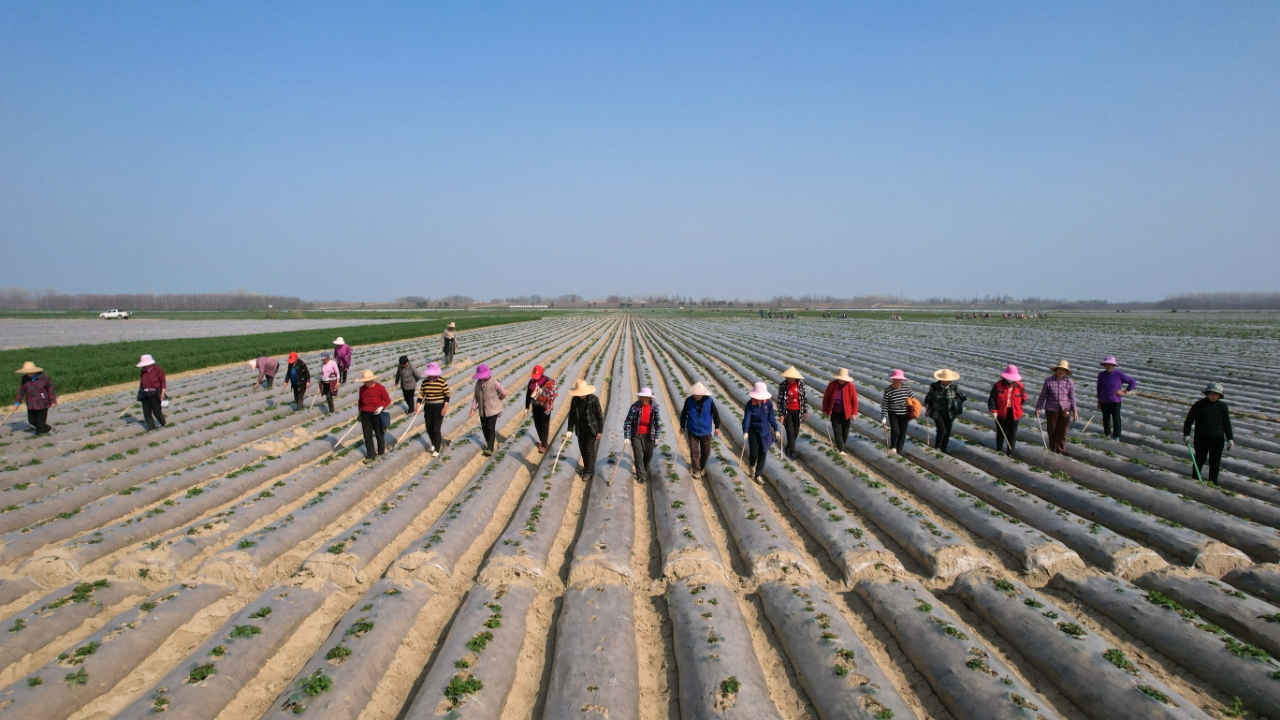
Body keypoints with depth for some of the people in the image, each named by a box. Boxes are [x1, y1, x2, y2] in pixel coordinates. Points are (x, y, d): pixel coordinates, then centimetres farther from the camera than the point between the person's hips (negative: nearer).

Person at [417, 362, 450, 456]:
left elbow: (447, 395, -8)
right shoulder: (425, 381, 0)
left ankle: (437, 450, 4)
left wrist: (445, 407, -15)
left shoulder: (442, 382, -13)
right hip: (428, 408, 5)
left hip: (439, 408, -5)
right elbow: (421, 394, 4)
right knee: (429, 428, 12)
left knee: (436, 429, -7)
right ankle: (434, 444, 38)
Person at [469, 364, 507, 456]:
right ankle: (489, 443, 34)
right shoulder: (478, 382, 0)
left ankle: (490, 449, -10)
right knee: (484, 428, 13)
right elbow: (475, 396, 4)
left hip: (493, 409, -6)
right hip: (482, 410, 6)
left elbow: (504, 393, -12)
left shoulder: (494, 383, -18)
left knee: (490, 428, -9)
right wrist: (473, 407, -4)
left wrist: (496, 400, 3)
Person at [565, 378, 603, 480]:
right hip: (580, 428, 5)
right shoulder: (575, 400, -7)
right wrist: (569, 429, 0)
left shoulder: (594, 399, -19)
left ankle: (589, 471, 11)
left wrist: (600, 431, -10)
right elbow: (572, 415, 3)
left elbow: (600, 415, -12)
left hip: (592, 428, -5)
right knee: (582, 448, 13)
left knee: (589, 449, -1)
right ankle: (586, 467, 30)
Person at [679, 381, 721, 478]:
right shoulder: (689, 400, -12)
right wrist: (682, 426, 8)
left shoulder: (709, 401, -13)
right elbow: (684, 413, 1)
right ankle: (696, 470, 13)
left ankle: (702, 467, 33)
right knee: (694, 451, 0)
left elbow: (715, 413, 0)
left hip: (706, 431, 1)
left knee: (706, 452, 11)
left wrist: (717, 427, 6)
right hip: (692, 431, -1)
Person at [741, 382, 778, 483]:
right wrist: (745, 432, -32)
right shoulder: (750, 404, -16)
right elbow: (747, 418, -22)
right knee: (753, 453, -2)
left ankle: (758, 475, 21)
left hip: (765, 431, 2)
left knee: (762, 454, 6)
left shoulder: (768, 403, -9)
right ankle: (751, 466, 34)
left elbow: (771, 417, 1)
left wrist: (775, 429, 3)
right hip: (753, 431, -2)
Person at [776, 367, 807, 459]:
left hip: (797, 411, 2)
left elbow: (805, 397, 0)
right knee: (790, 431, -5)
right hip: (787, 411, -2)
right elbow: (780, 400, -7)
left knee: (796, 431, 11)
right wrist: (781, 414, -8)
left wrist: (806, 410, 0)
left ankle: (789, 447, 34)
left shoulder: (801, 383, -8)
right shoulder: (783, 385, -12)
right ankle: (792, 451, 8)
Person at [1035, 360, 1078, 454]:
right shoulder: (1048, 381, -4)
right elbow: (1042, 396, 2)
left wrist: (1075, 411, -6)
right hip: (1051, 410, 0)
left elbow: (1072, 397, 1)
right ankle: (1053, 450, 24)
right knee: (1052, 431, 8)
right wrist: (1038, 408, 1)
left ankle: (1060, 451, 14)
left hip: (1065, 410, 0)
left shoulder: (1070, 382, -1)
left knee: (1062, 432, 2)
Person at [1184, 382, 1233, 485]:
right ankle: (1194, 479, 24)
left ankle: (1213, 482, 17)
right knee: (1199, 459, 9)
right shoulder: (1199, 405, -4)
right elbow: (1189, 420, -2)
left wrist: (1229, 438, 8)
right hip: (1201, 438, -2)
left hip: (1217, 439, 2)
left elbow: (1227, 423, 9)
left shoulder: (1222, 406, 3)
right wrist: (1186, 434, -7)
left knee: (1215, 462, 6)